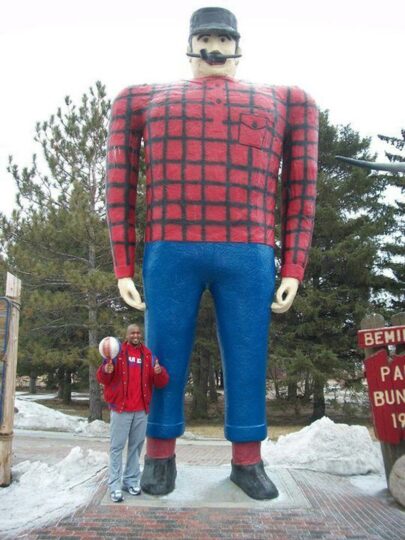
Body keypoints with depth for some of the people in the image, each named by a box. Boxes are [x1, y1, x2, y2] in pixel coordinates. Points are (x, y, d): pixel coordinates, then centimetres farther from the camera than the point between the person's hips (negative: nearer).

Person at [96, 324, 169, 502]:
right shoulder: (116, 352, -2)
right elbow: (102, 378, -4)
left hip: (141, 410, 3)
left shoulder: (149, 356, 7)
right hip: (121, 408, -3)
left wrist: (160, 373, -19)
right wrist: (106, 371, -27)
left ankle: (131, 481, 24)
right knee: (117, 447, 1)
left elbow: (160, 383, 4)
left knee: (136, 446, 12)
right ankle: (114, 486, 8)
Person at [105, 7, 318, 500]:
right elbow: (120, 185, 12)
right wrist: (123, 268, 4)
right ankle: (159, 456, 20)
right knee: (165, 357, 3)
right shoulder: (149, 100, 17)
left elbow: (300, 189, 13)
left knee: (246, 359, 3)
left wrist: (293, 269, 4)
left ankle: (246, 461, 20)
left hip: (247, 255, 1)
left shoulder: (279, 102, 18)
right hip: (170, 251, 0)